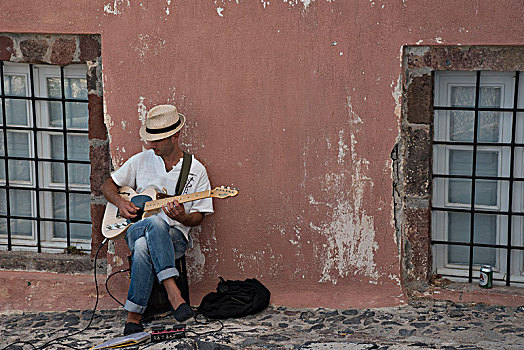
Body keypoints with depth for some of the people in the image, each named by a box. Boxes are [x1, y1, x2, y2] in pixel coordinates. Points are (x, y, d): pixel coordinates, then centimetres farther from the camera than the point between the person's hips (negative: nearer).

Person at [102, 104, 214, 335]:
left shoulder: (196, 171, 4)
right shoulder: (141, 161, 10)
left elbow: (198, 217, 5)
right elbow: (108, 185, 20)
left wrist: (182, 218, -18)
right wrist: (120, 202, -1)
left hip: (175, 237, -1)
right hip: (135, 230, 1)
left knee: (144, 246, -39)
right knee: (156, 223, -39)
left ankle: (133, 316, -35)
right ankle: (173, 293, -46)